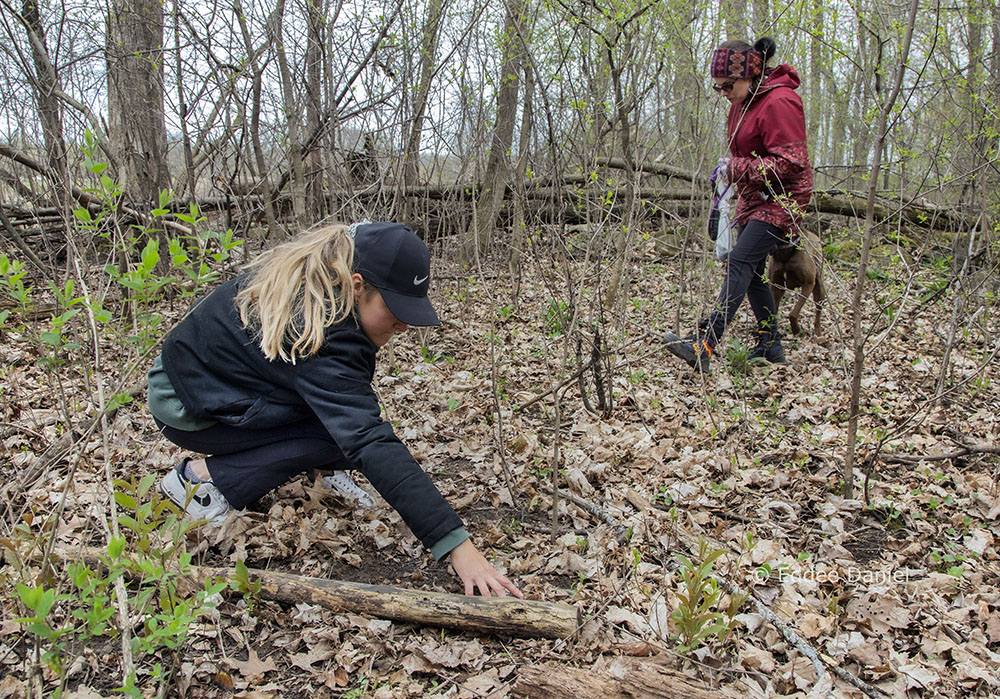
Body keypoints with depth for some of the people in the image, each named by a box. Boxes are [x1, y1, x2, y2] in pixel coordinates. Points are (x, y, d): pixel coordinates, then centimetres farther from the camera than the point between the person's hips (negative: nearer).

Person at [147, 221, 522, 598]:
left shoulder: (306, 276, -12)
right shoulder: (323, 338, -37)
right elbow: (373, 445, -43)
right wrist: (456, 545, -45)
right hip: (187, 406, -8)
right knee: (347, 431, -22)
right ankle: (204, 477, -12)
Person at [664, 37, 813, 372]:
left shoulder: (779, 103, -20)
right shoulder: (743, 102, 11)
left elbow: (789, 163, -24)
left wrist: (738, 168, -23)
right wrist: (733, 172, 12)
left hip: (781, 199, -10)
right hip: (754, 197, 10)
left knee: (740, 262, -21)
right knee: (752, 271, 9)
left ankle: (703, 345, -29)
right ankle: (770, 345, 19)